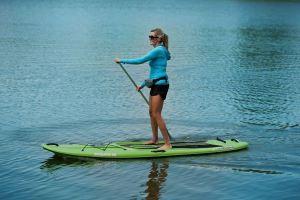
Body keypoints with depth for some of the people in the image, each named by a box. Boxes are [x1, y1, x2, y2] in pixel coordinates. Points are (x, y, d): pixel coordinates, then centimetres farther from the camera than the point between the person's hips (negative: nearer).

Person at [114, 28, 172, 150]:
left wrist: (122, 61, -12)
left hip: (160, 85, -10)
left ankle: (167, 143, -8)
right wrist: (143, 84, 23)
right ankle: (154, 139, 29)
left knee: (156, 114, -10)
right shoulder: (160, 50, 17)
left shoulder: (158, 50, -15)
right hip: (156, 85, 10)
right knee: (151, 112, 17)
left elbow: (140, 60, -19)